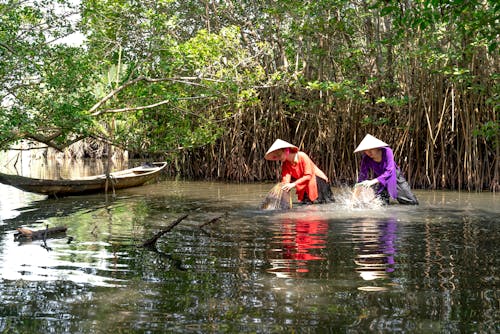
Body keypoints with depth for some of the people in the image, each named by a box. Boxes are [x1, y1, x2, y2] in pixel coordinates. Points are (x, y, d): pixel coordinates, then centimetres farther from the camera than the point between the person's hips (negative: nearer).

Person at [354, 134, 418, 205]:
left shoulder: (387, 151, -30)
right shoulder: (366, 159, -23)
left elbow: (389, 171, -36)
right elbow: (362, 175, -18)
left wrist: (372, 182, -46)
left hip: (395, 176, -1)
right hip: (379, 179, 1)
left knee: (413, 202, 4)